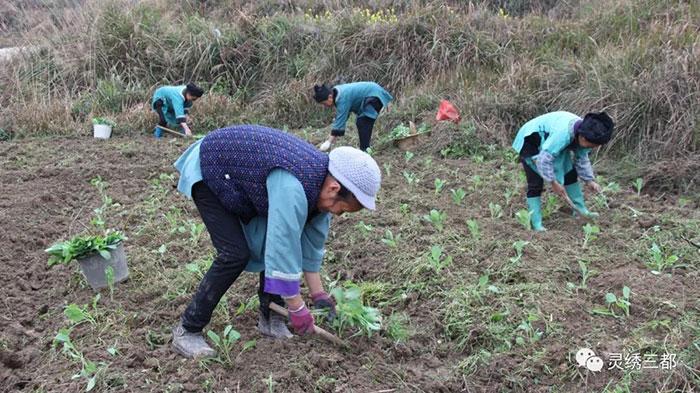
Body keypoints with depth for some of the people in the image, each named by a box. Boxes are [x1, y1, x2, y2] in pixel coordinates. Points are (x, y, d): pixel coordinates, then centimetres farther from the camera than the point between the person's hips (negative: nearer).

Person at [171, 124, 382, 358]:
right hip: (207, 172, -8)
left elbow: (311, 242, 1)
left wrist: (318, 294, 4)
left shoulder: (322, 182, -10)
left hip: (239, 171, 8)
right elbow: (285, 251, -36)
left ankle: (268, 316, 14)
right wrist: (297, 310, -25)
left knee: (273, 239, -1)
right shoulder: (291, 189, -39)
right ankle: (187, 330, -5)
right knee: (235, 254, -17)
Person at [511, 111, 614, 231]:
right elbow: (545, 158, -36)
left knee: (570, 173, 6)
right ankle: (536, 224, -10)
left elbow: (582, 159, 4)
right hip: (530, 141, -8)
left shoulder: (583, 132, -12)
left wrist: (589, 180, -3)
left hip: (549, 141, 9)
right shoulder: (563, 133, -40)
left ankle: (581, 210, 16)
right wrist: (553, 182, -29)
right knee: (535, 183, -14)